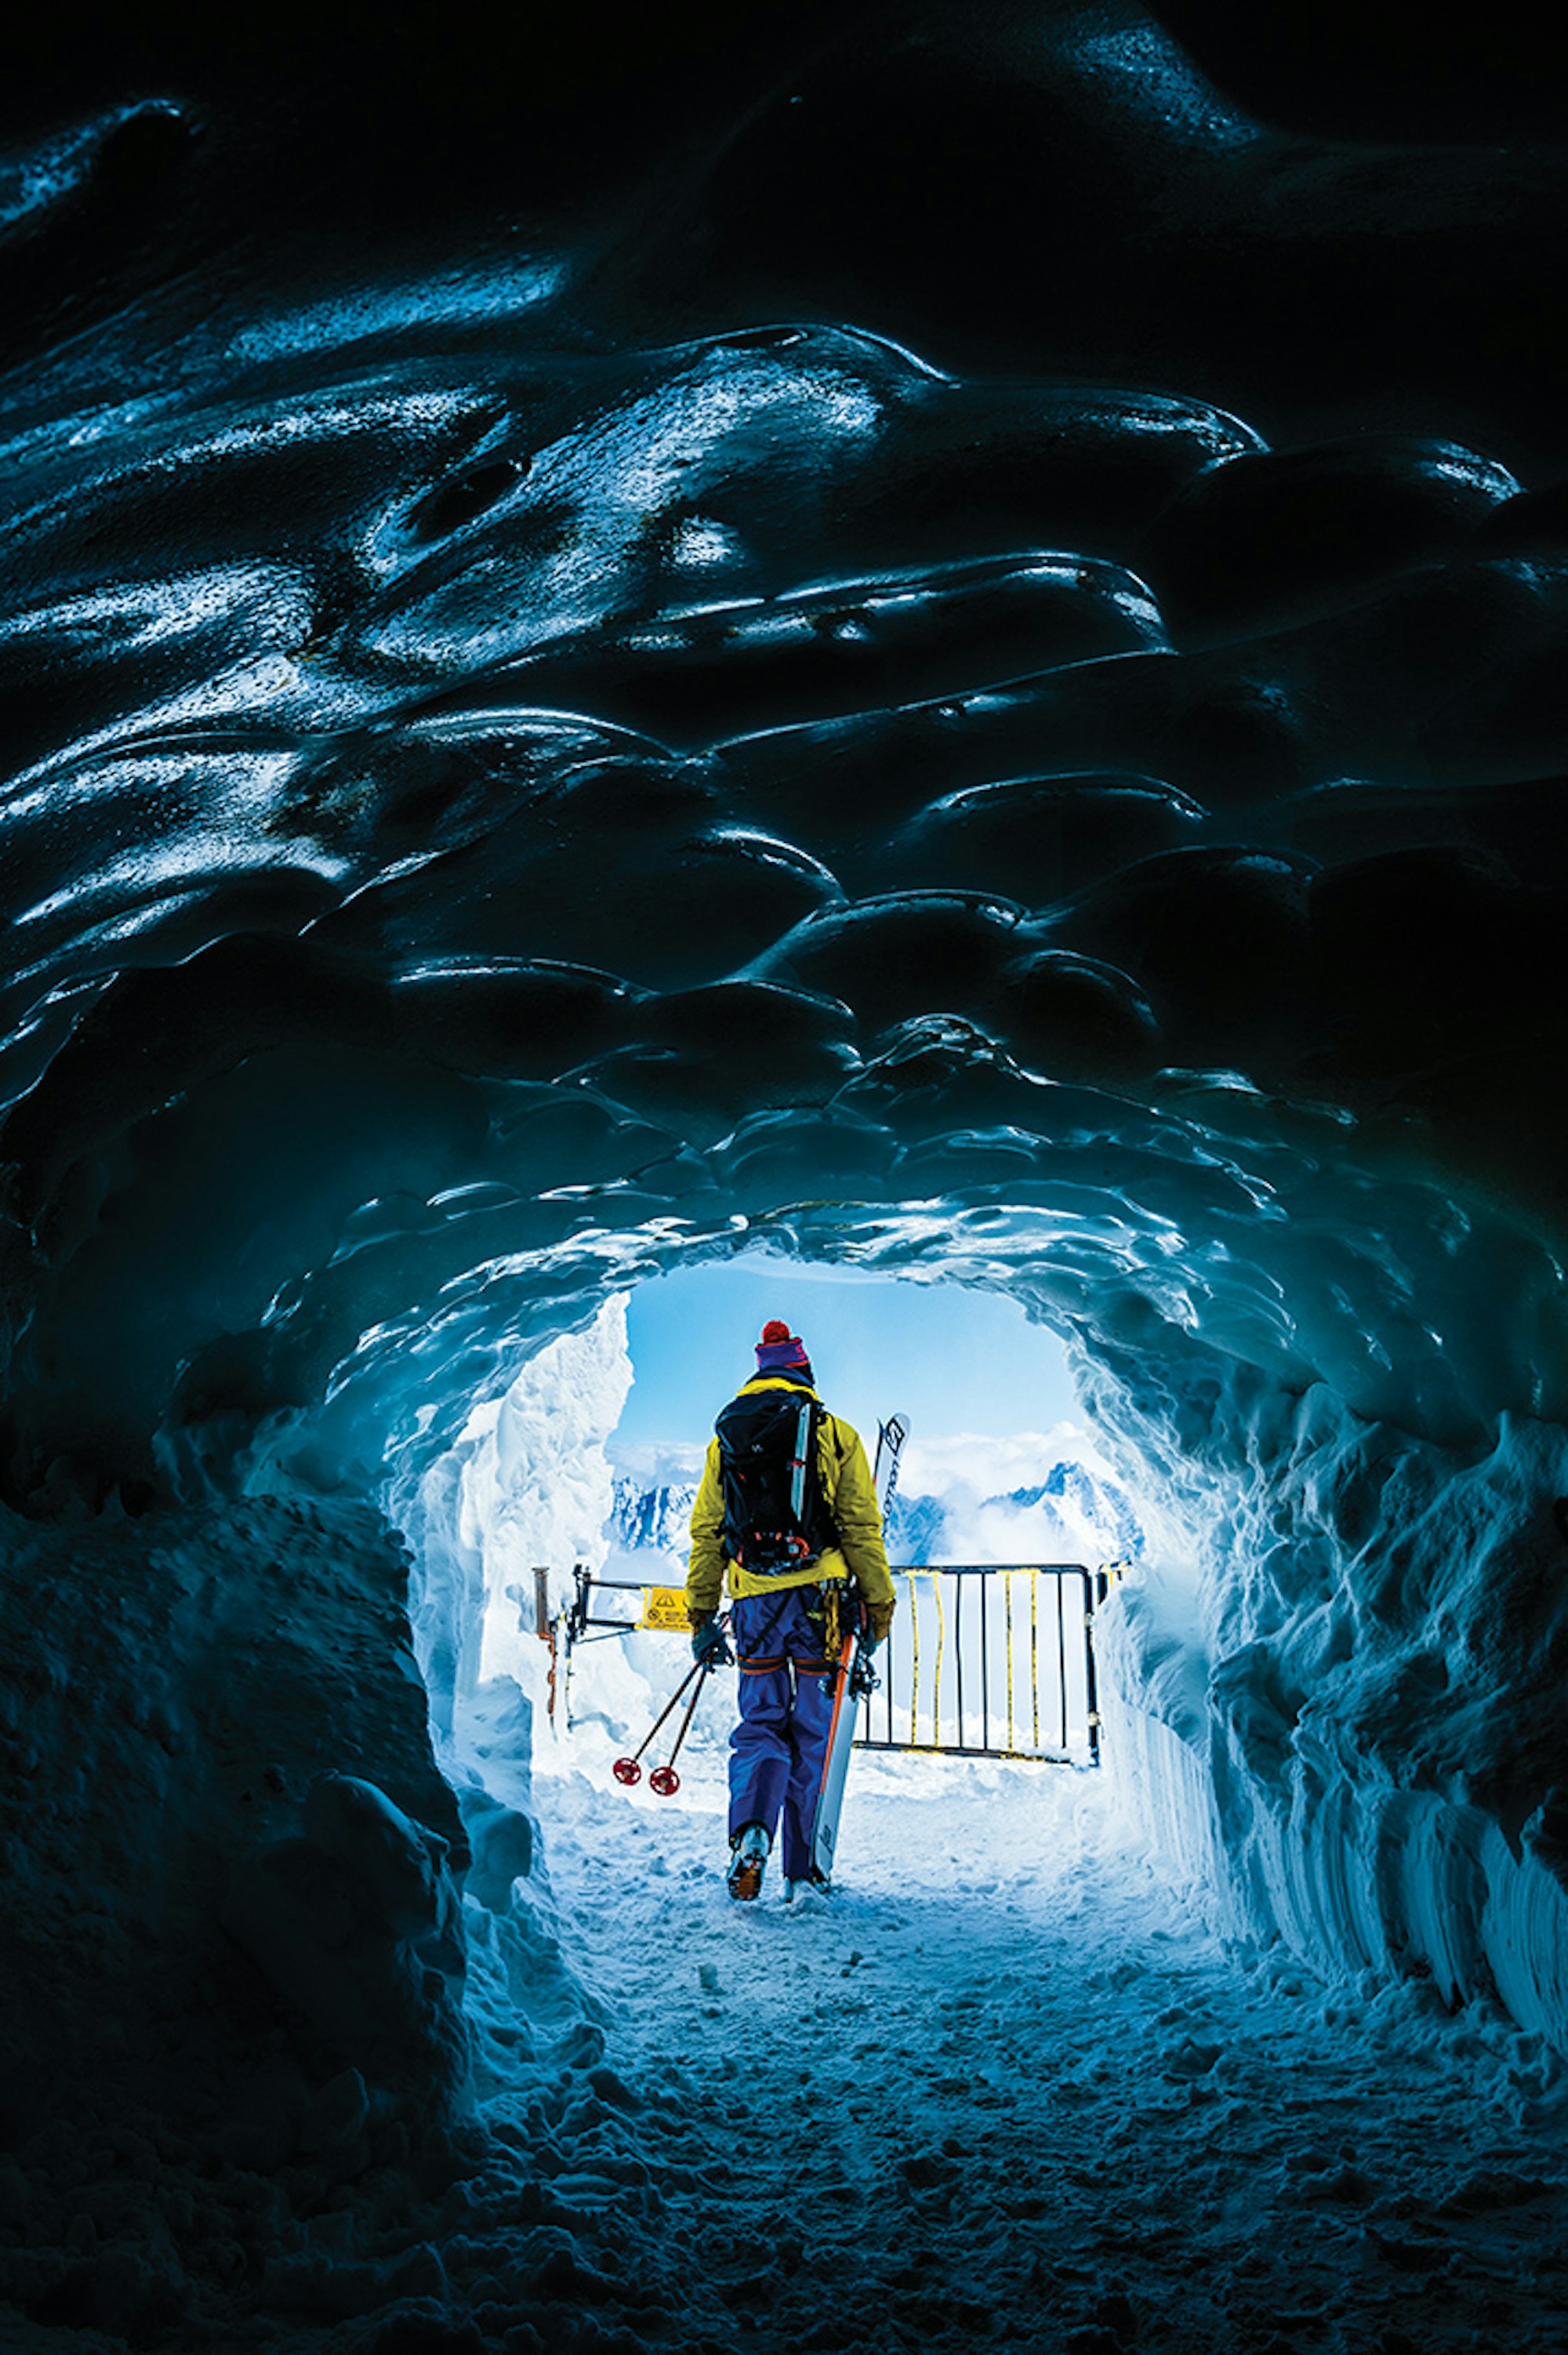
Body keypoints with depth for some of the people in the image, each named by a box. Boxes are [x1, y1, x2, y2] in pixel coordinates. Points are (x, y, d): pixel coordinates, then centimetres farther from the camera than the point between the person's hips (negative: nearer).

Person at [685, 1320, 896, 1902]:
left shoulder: (726, 1438, 11)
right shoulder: (836, 1434, 3)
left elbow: (706, 1533, 10)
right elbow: (861, 1527, -1)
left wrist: (701, 1615, 15)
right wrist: (878, 1604, 5)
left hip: (754, 1601, 2)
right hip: (820, 1598, -2)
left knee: (760, 1725, 9)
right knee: (815, 1733, 8)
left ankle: (750, 1829, -17)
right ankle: (802, 1870, 11)